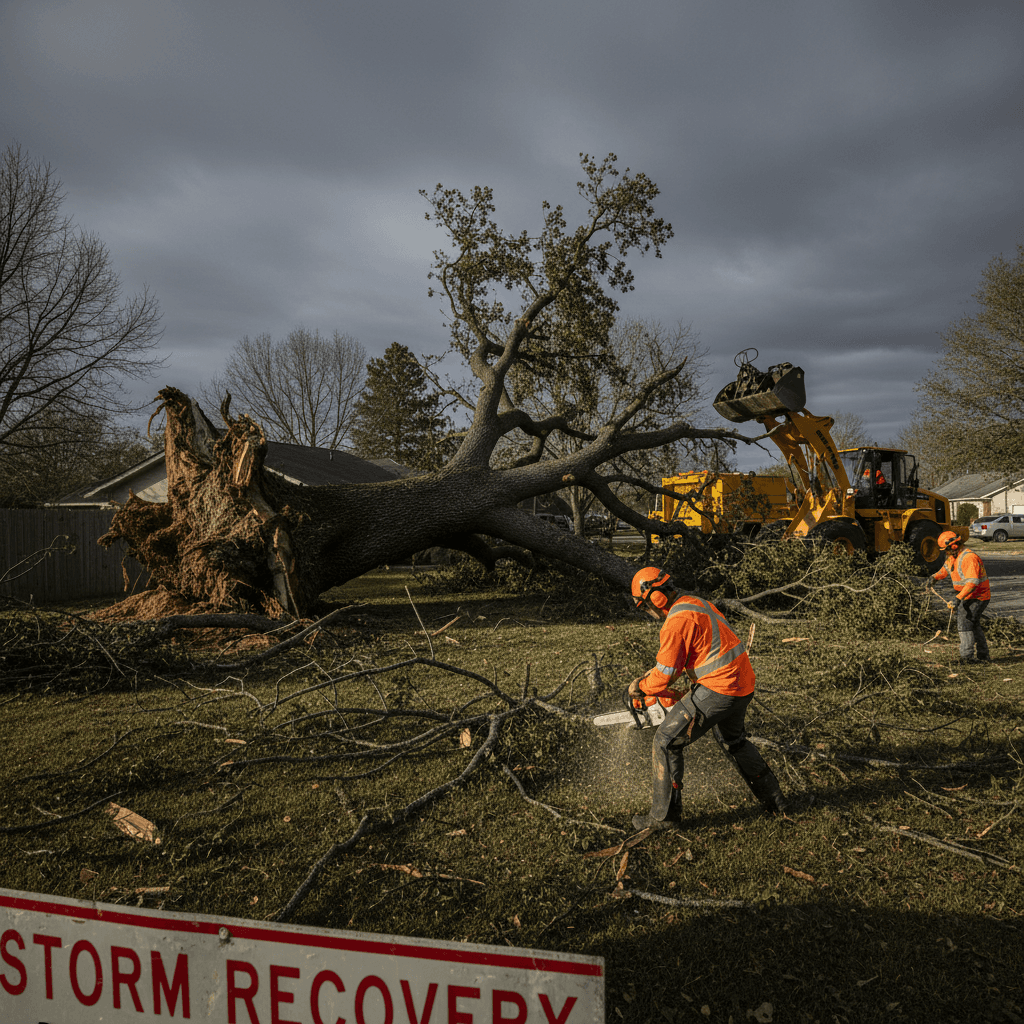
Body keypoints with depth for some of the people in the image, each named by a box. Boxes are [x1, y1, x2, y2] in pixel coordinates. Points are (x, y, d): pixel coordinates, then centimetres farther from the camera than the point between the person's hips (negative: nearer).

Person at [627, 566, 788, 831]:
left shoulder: (677, 621, -18)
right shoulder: (697, 603, 13)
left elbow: (665, 673, -14)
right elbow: (677, 662, 23)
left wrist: (640, 688, 5)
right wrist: (650, 679, 21)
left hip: (719, 690, -10)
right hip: (743, 685, 10)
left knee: (667, 742, -1)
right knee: (732, 740, 33)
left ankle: (664, 815, 5)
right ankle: (773, 800, 43)